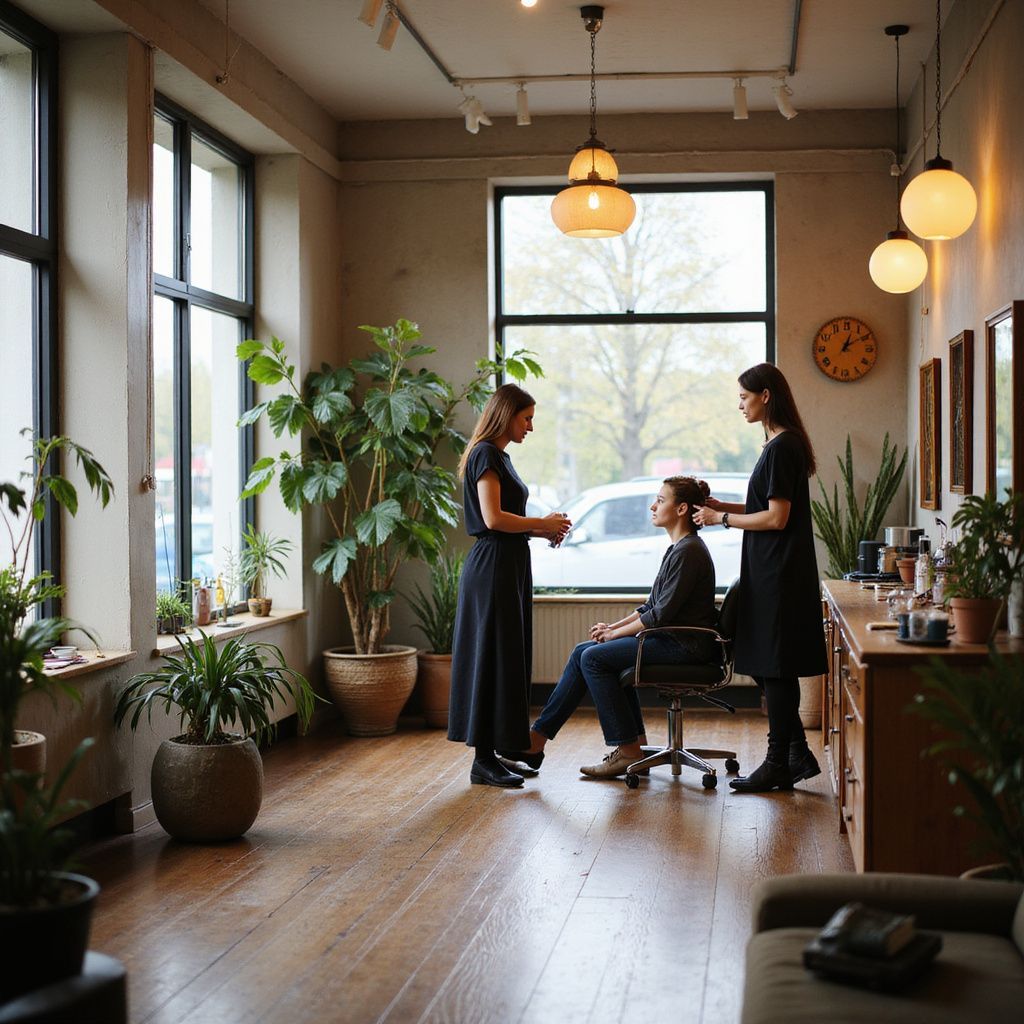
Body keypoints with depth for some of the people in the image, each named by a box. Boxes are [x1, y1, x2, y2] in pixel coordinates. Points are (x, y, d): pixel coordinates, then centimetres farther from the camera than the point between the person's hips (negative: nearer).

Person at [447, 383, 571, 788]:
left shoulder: (499, 456, 18)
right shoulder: (486, 454, -13)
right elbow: (493, 518, -21)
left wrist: (542, 529, 7)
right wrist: (541, 524, -10)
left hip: (508, 566, 10)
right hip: (493, 567, -10)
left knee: (509, 660, 11)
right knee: (493, 661, -6)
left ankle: (497, 753, 17)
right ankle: (484, 762, -1)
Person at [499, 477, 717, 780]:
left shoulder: (689, 551, -16)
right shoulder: (678, 549, 16)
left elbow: (662, 613, -20)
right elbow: (652, 606, 19)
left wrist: (616, 633, -9)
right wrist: (614, 627, 7)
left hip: (681, 645, -10)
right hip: (669, 640, 10)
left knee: (594, 657, -13)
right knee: (584, 652, 4)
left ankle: (628, 749, -8)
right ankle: (537, 739, 0)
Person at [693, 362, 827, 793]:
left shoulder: (781, 447, -16)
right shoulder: (782, 443, 15)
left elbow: (776, 518, -19)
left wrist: (721, 519, -10)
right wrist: (721, 505, 11)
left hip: (778, 576, -10)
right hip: (771, 573, 10)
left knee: (774, 669, -3)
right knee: (768, 668, 13)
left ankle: (779, 765, 5)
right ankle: (797, 757, 18)